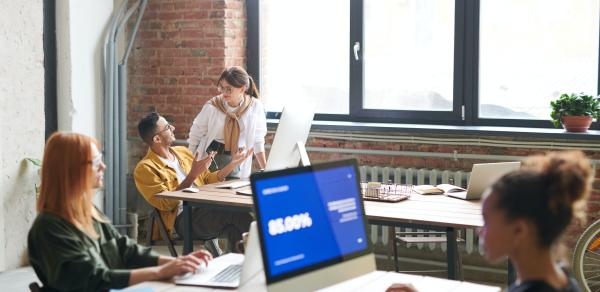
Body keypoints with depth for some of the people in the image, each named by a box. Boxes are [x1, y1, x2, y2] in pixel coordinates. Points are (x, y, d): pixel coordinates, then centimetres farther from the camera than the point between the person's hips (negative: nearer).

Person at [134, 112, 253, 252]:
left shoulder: (182, 151, 21)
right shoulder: (144, 169, 0)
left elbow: (208, 180, 28)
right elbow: (165, 204, -9)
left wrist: (233, 163, 15)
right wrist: (193, 175, -13)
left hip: (206, 210, 6)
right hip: (182, 218, -6)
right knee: (236, 213, -30)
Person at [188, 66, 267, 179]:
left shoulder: (255, 107, -5)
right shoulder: (212, 106, -7)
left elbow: (257, 140, 5)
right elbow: (195, 135, 2)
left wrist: (265, 169, 6)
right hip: (211, 156, 0)